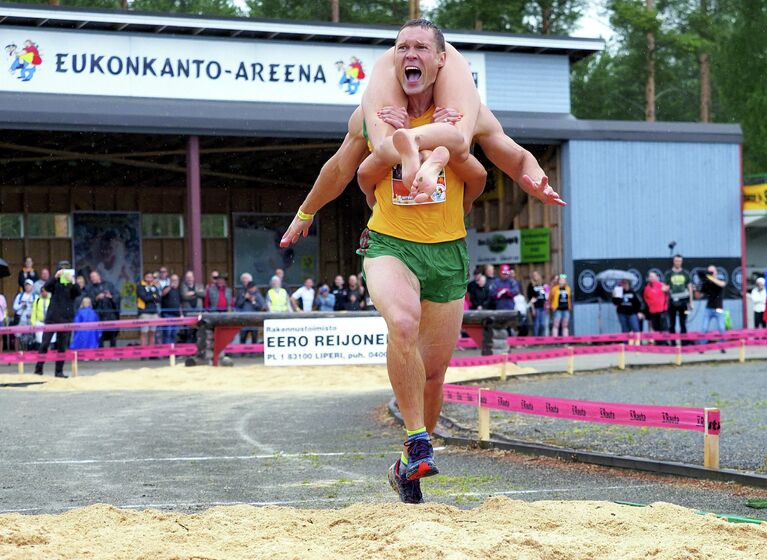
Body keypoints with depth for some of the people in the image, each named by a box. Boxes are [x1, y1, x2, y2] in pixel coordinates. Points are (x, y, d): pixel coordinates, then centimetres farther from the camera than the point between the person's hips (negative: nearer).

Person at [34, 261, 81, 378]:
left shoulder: (72, 286, 7)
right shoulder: (55, 283, 7)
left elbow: (78, 293, -12)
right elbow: (46, 287, -12)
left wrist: (72, 282, -29)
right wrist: (56, 276, -28)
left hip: (66, 319, 1)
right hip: (52, 318, -1)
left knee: (62, 346, 3)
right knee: (45, 344, -5)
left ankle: (59, 371, 9)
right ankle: (38, 368, 1)